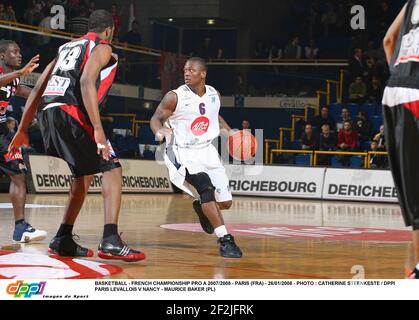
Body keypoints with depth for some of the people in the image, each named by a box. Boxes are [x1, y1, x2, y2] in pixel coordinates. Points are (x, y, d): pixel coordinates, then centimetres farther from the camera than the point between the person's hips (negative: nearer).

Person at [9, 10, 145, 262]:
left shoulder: (67, 47, 28)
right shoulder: (102, 48, 5)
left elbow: (38, 90, 24)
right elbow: (86, 82, -15)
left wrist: (23, 130, 26)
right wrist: (98, 129, -22)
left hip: (47, 115, 8)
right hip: (71, 115, -8)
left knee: (86, 173, 23)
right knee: (112, 168, -3)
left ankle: (63, 240, 22)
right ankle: (110, 241, -18)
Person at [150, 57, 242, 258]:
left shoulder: (214, 95, 2)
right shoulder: (175, 97, -14)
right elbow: (156, 118, -6)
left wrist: (229, 132, 6)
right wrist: (159, 131, -29)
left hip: (207, 151, 5)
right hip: (183, 153, -5)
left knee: (225, 202, 4)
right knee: (206, 187, -29)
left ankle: (201, 208, 40)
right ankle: (225, 240, -24)